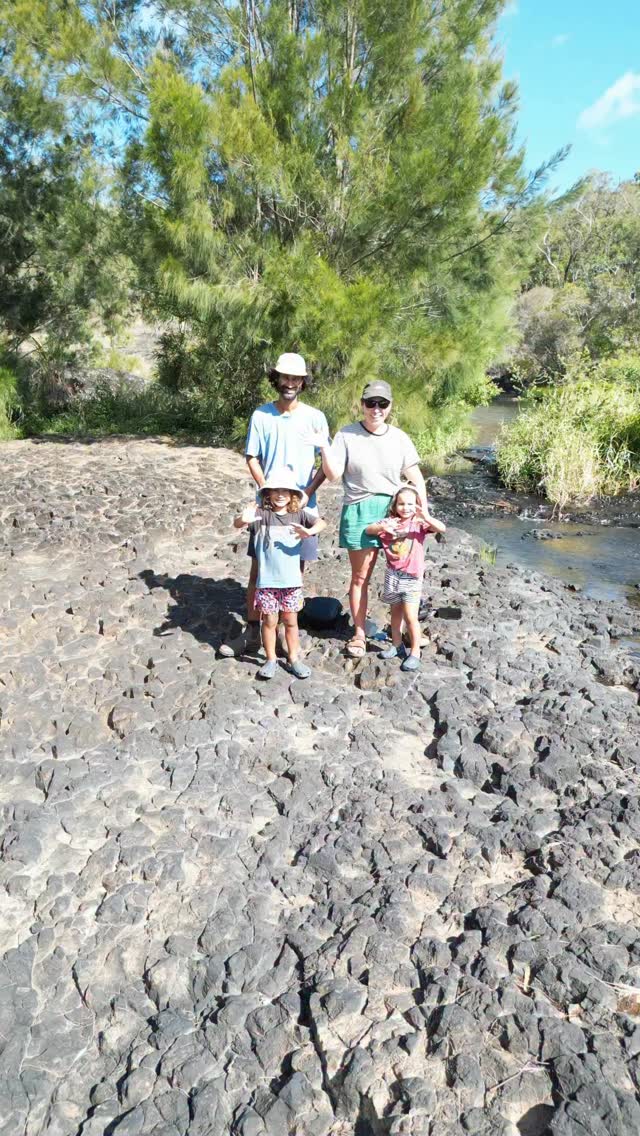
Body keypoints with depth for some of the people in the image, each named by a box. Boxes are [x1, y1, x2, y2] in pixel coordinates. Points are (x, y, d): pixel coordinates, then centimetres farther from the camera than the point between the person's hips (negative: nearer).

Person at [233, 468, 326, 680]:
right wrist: (243, 519, -44)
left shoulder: (299, 514, 0)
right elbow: (237, 524, -19)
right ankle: (270, 660, 24)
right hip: (267, 581, -1)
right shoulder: (261, 514, -5)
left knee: (291, 621, 12)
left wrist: (309, 532, -36)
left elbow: (321, 523, -15)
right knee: (269, 621, 8)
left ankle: (293, 659, 25)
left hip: (292, 580, 2)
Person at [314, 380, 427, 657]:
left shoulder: (399, 438, 6)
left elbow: (416, 478, 6)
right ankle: (359, 634, 17)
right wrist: (324, 449, -20)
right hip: (359, 512, -2)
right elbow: (333, 474, -5)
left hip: (396, 511, 2)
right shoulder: (347, 435, 0)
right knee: (360, 577, 5)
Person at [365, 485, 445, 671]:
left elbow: (442, 528, -19)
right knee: (395, 613, 18)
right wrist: (381, 527, -26)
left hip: (412, 578, -4)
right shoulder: (390, 521, 1)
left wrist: (426, 517, -36)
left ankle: (415, 652, 6)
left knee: (410, 617, -7)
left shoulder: (419, 523, -6)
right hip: (392, 576, 4)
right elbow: (368, 529, -6)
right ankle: (397, 645, 34)